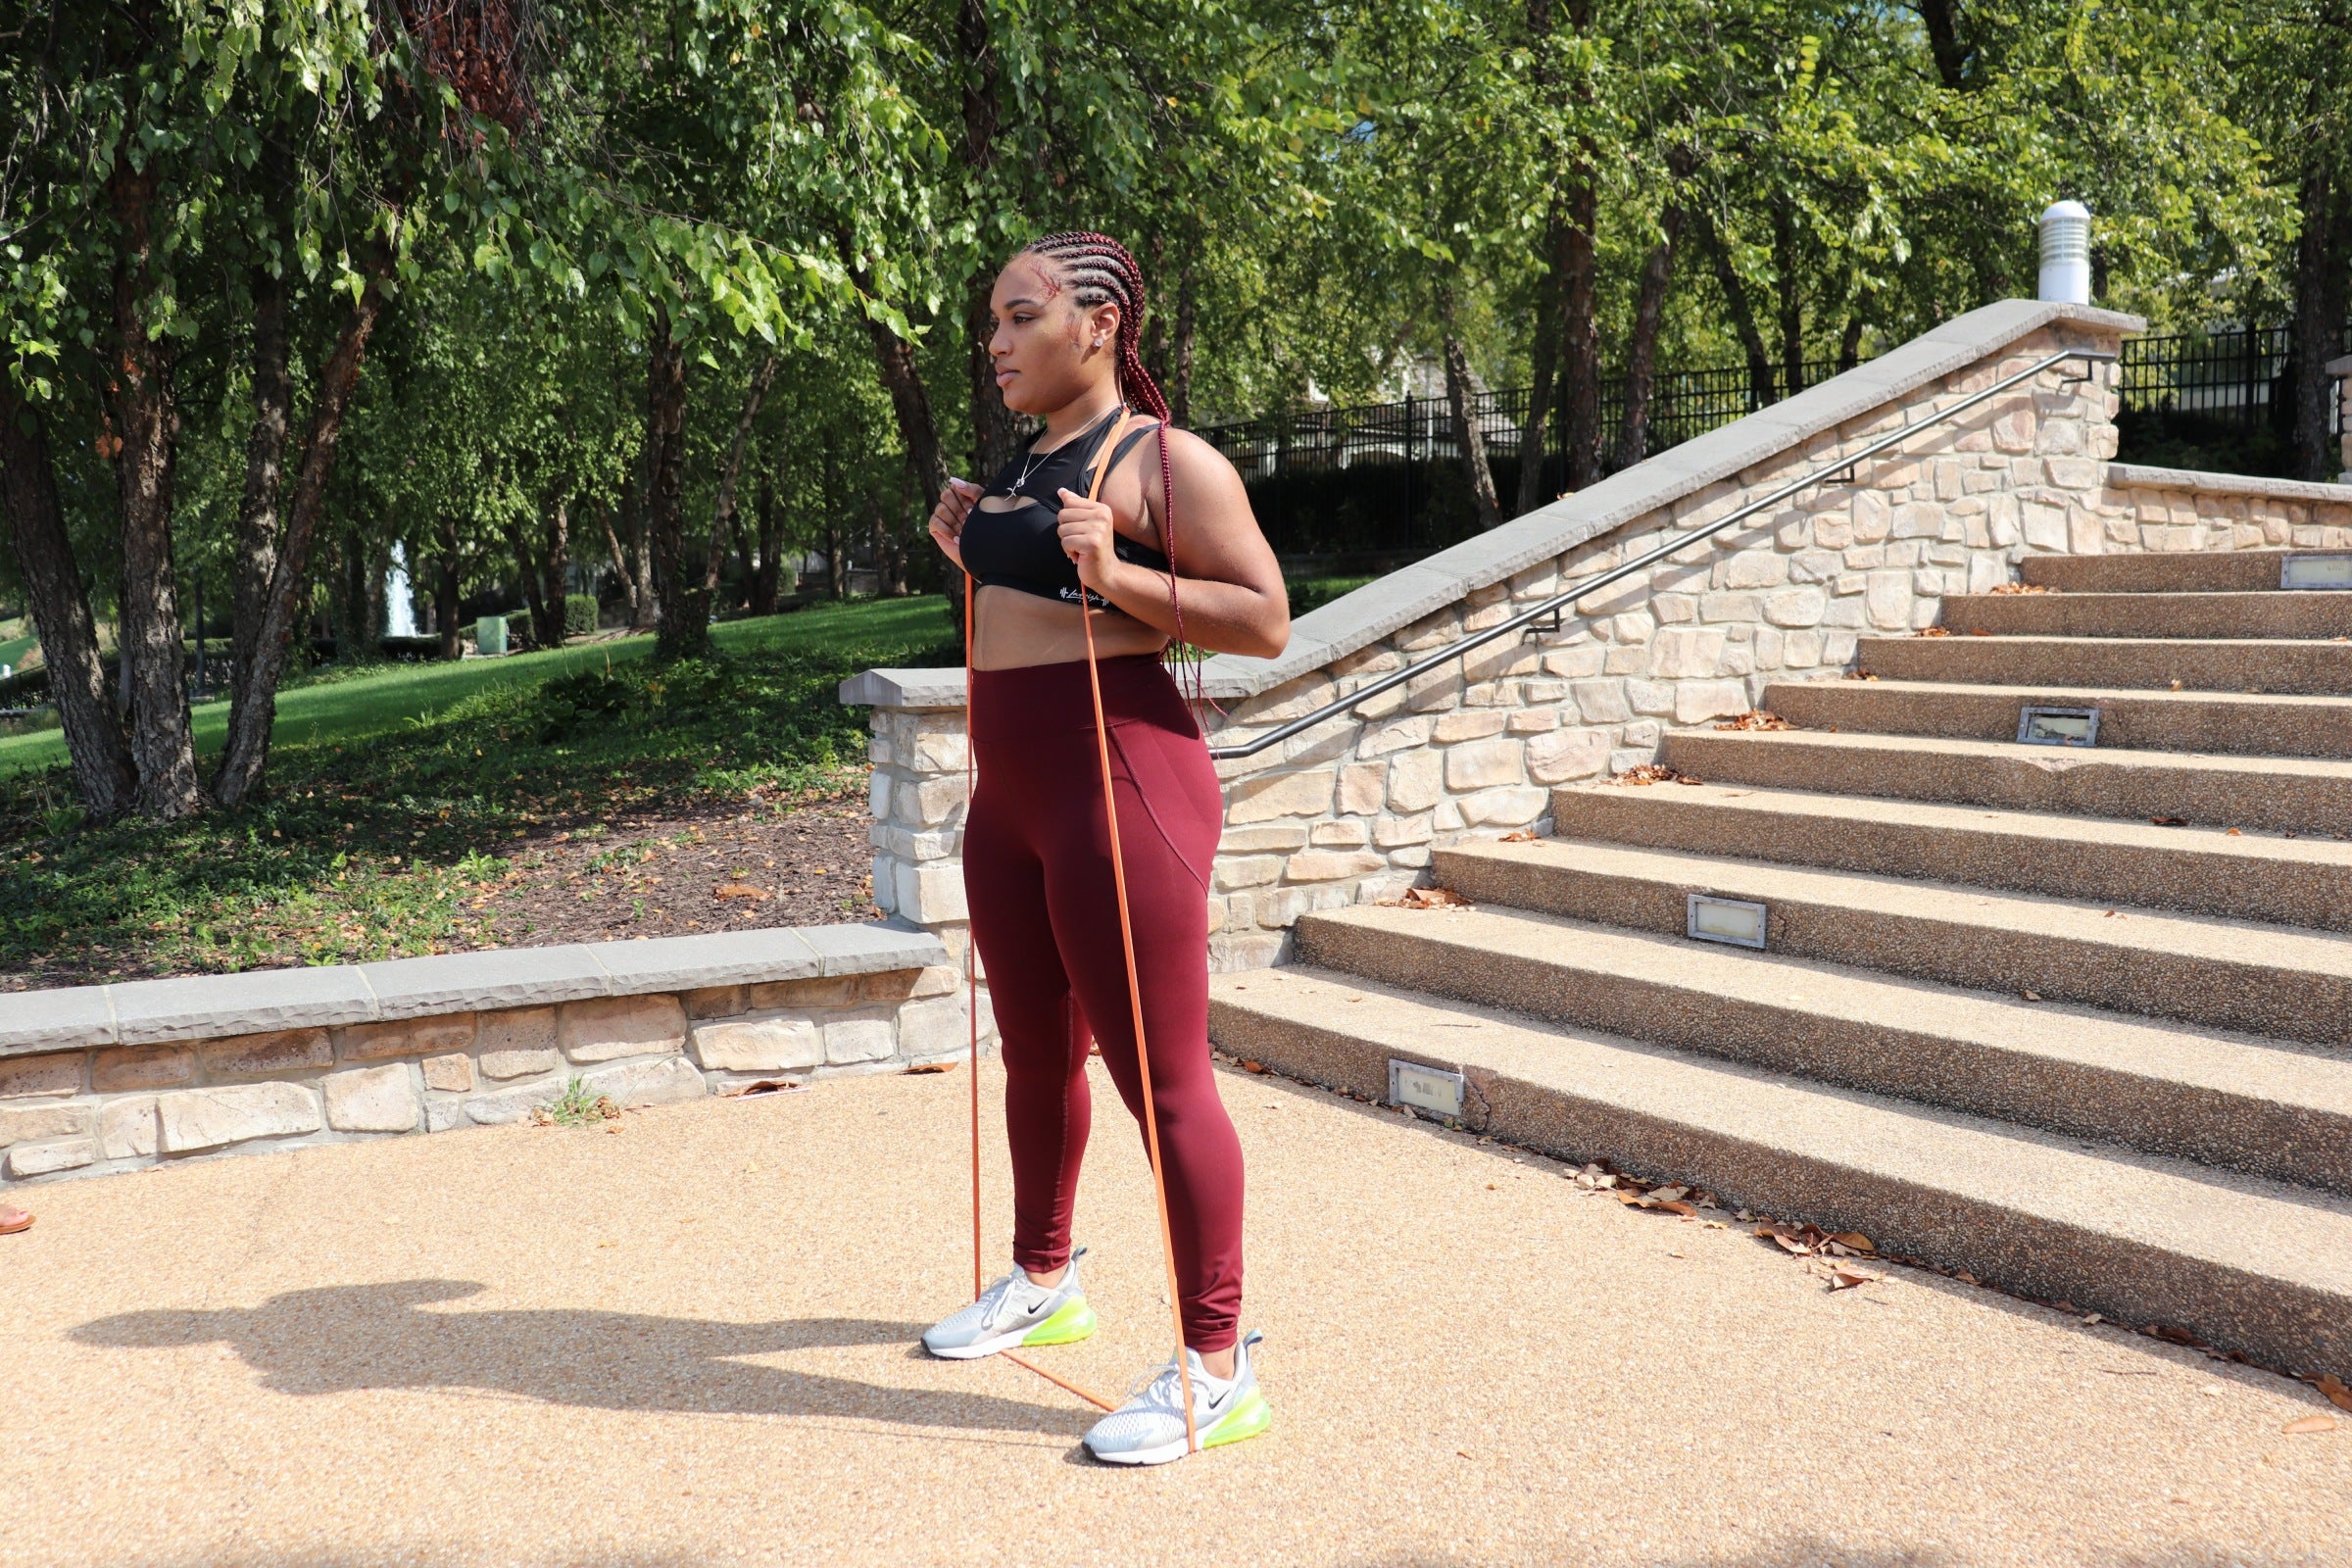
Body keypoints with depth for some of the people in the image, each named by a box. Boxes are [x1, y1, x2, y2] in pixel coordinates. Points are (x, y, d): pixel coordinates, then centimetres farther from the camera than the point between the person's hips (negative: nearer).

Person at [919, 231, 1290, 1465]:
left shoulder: (1167, 460, -9)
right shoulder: (1028, 462, 16)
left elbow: (1264, 619, -14)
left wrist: (1117, 577, -23)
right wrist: (970, 554, 15)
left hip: (1121, 781, -9)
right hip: (1009, 794, 9)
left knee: (1162, 1074, -6)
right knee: (1035, 1052, 20)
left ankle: (1217, 1366, 2)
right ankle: (1042, 1281, 39)